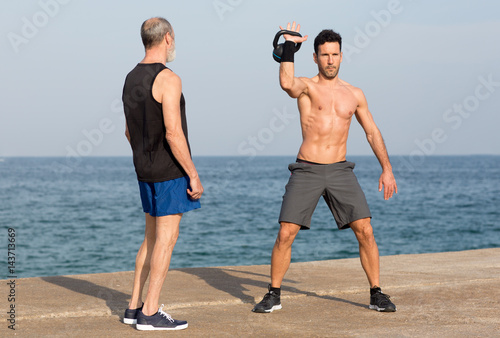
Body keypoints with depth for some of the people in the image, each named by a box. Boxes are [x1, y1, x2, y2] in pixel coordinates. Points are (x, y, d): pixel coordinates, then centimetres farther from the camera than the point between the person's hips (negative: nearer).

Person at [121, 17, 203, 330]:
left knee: (153, 236, 16)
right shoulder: (168, 79, -18)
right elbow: (173, 134, -23)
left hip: (146, 169, 9)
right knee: (167, 238, -5)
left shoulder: (132, 79, 11)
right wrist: (194, 175, -17)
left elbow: (130, 132, 17)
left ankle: (135, 306, 18)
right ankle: (150, 313, -4)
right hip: (170, 170, -9)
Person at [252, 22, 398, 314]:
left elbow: (372, 132, 15)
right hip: (306, 171, -2)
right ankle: (274, 295, 8)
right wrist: (289, 46, -20)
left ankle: (376, 294, 6)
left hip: (340, 171, 2)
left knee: (365, 231, -7)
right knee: (286, 234, -8)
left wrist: (387, 169, 9)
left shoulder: (354, 94, 10)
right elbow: (287, 83, -26)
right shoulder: (306, 87, -1)